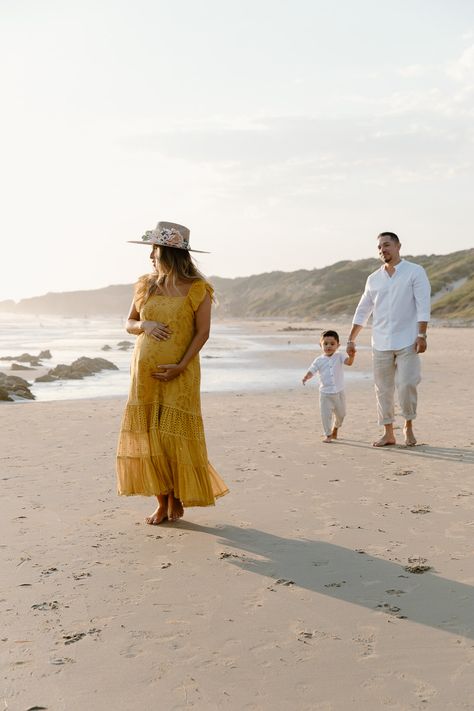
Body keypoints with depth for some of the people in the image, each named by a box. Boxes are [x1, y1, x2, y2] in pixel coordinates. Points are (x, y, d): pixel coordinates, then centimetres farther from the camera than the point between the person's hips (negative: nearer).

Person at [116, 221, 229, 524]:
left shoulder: (196, 289, -5)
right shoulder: (147, 285, 9)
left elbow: (203, 332, -7)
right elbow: (129, 323, 14)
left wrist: (181, 366, -17)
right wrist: (145, 326, -9)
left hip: (179, 375, -4)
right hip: (145, 374, 4)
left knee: (176, 437, -2)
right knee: (148, 437, 3)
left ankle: (177, 499, 15)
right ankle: (162, 503, 12)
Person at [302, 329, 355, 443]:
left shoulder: (339, 356, -4)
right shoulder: (319, 360, -4)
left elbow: (349, 362, -20)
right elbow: (311, 371, -7)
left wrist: (352, 356, -42)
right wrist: (306, 377, -29)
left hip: (339, 392, 1)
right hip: (325, 393, -1)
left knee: (341, 414, 15)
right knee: (326, 415, -3)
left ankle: (335, 428, 43)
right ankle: (328, 434, 13)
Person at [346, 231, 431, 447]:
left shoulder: (415, 272, 0)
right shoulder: (373, 279, 12)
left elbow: (423, 306, -7)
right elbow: (362, 312, 17)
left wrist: (422, 335, -16)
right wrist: (351, 340, 14)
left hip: (407, 342, -4)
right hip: (380, 344, 4)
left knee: (406, 385, -10)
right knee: (383, 389, 4)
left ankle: (409, 427, 11)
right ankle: (388, 434, 12)